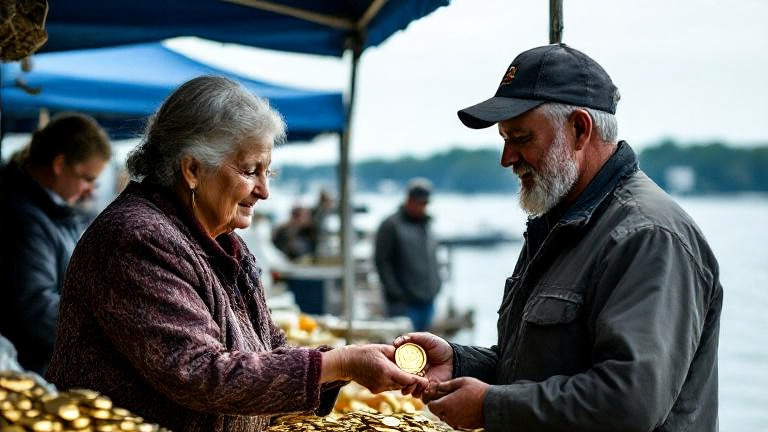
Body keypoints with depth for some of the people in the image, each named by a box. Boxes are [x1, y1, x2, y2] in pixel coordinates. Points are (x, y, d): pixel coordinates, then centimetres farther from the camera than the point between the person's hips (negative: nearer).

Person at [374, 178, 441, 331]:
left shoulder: (426, 224, 16)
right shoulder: (391, 225, -6)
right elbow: (382, 262, -9)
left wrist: (436, 285, 12)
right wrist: (396, 293, -14)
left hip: (428, 301, 7)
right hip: (404, 302, -7)